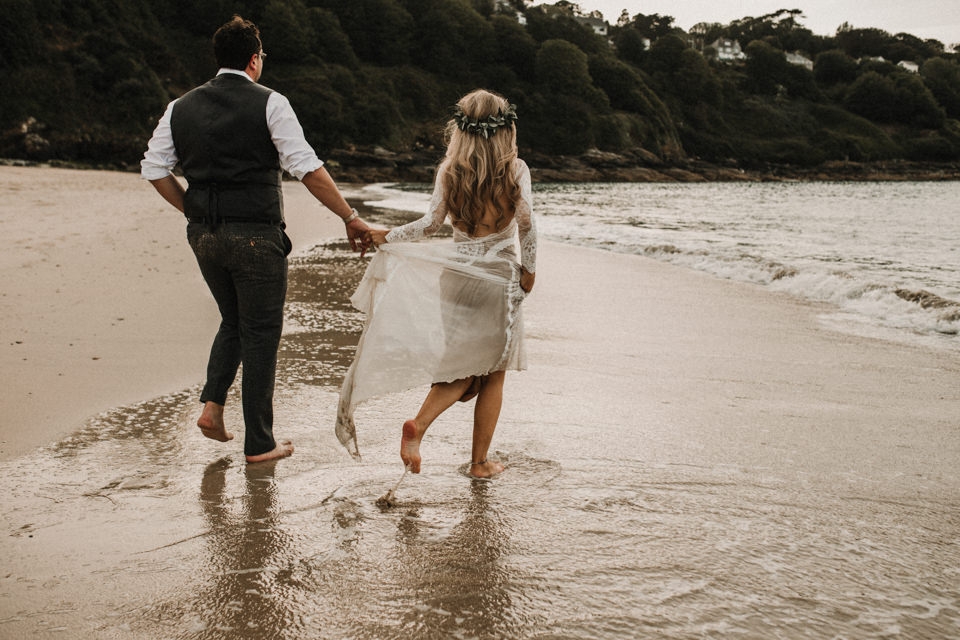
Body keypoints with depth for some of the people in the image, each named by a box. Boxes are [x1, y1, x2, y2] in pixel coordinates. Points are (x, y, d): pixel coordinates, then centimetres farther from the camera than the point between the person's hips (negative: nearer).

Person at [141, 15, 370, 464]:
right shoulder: (269, 104, -7)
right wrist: (351, 218, -8)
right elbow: (307, 169, -13)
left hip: (204, 236, 5)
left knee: (234, 321, 25)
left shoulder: (181, 108, 8)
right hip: (255, 236, -5)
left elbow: (154, 169, 8)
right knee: (261, 334, 5)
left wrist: (193, 211, 16)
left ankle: (212, 405, 8)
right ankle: (259, 444, 11)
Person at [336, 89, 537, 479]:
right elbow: (526, 225, -10)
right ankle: (480, 461, 13)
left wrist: (386, 236, 2)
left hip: (456, 274, 3)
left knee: (461, 368, 16)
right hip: (500, 278, -3)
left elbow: (431, 223, -6)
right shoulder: (515, 170, -7)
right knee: (492, 373, 10)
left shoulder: (449, 171, -1)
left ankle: (419, 423, -9)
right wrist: (529, 269, 1)